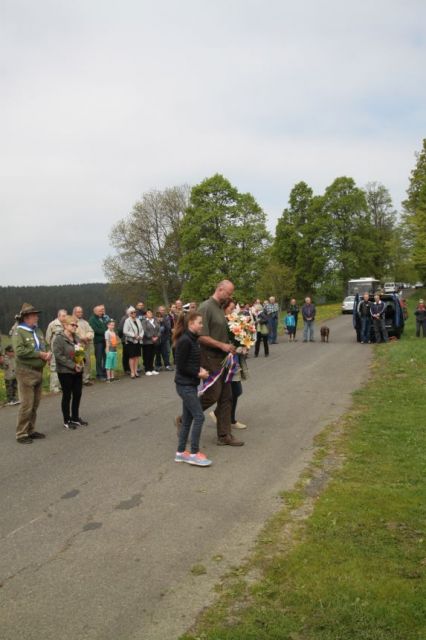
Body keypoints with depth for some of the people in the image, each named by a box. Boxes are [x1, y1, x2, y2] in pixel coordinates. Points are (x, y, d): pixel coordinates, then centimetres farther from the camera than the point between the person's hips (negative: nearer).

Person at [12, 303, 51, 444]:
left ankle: (31, 430, 24)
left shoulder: (38, 330, 12)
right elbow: (19, 351, -23)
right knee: (26, 405, -6)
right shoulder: (18, 332, -10)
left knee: (35, 404, 13)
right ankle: (21, 434, 3)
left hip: (38, 371, 8)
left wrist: (48, 354, -5)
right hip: (26, 372, -7)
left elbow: (44, 346, 19)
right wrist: (40, 354, -19)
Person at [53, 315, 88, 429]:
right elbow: (58, 356, -19)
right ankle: (67, 421, 15)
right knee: (67, 396, 3)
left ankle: (75, 418, 27)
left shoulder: (76, 338, 9)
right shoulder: (59, 339, -12)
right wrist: (73, 365, -21)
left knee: (77, 394, 12)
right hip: (65, 372, -7)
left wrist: (82, 361, -2)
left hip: (78, 371, 7)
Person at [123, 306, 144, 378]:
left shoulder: (138, 320, 12)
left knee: (137, 356, 8)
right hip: (131, 341, -6)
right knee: (132, 357, -3)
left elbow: (142, 329, 14)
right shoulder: (127, 321, -7)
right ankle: (132, 372, 1)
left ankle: (135, 371, 16)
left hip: (138, 341, 6)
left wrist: (140, 336, -5)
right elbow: (125, 331, -14)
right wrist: (134, 335, -16)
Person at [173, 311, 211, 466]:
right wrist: (198, 373, -14)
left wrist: (199, 369, 0)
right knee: (199, 416, -6)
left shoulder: (192, 339, 10)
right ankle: (194, 453, 3)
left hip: (189, 384, 9)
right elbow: (181, 366, -19)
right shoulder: (185, 341, -19)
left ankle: (181, 452, 22)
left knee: (187, 418, 13)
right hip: (185, 385, -9)